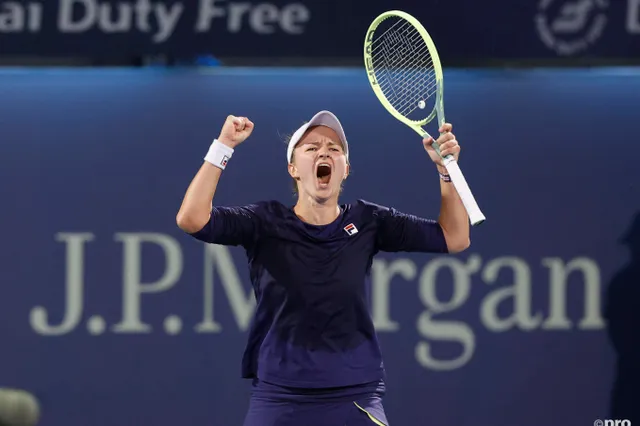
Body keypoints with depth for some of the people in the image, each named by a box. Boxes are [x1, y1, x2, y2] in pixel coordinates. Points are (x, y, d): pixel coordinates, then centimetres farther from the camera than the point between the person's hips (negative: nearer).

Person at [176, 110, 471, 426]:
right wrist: (223, 147, -14)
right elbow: (191, 219, -12)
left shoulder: (367, 222, 5)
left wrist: (446, 170, -6)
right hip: (278, 399, -1)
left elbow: (454, 238, 6)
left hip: (356, 400, 1)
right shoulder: (265, 223, 1)